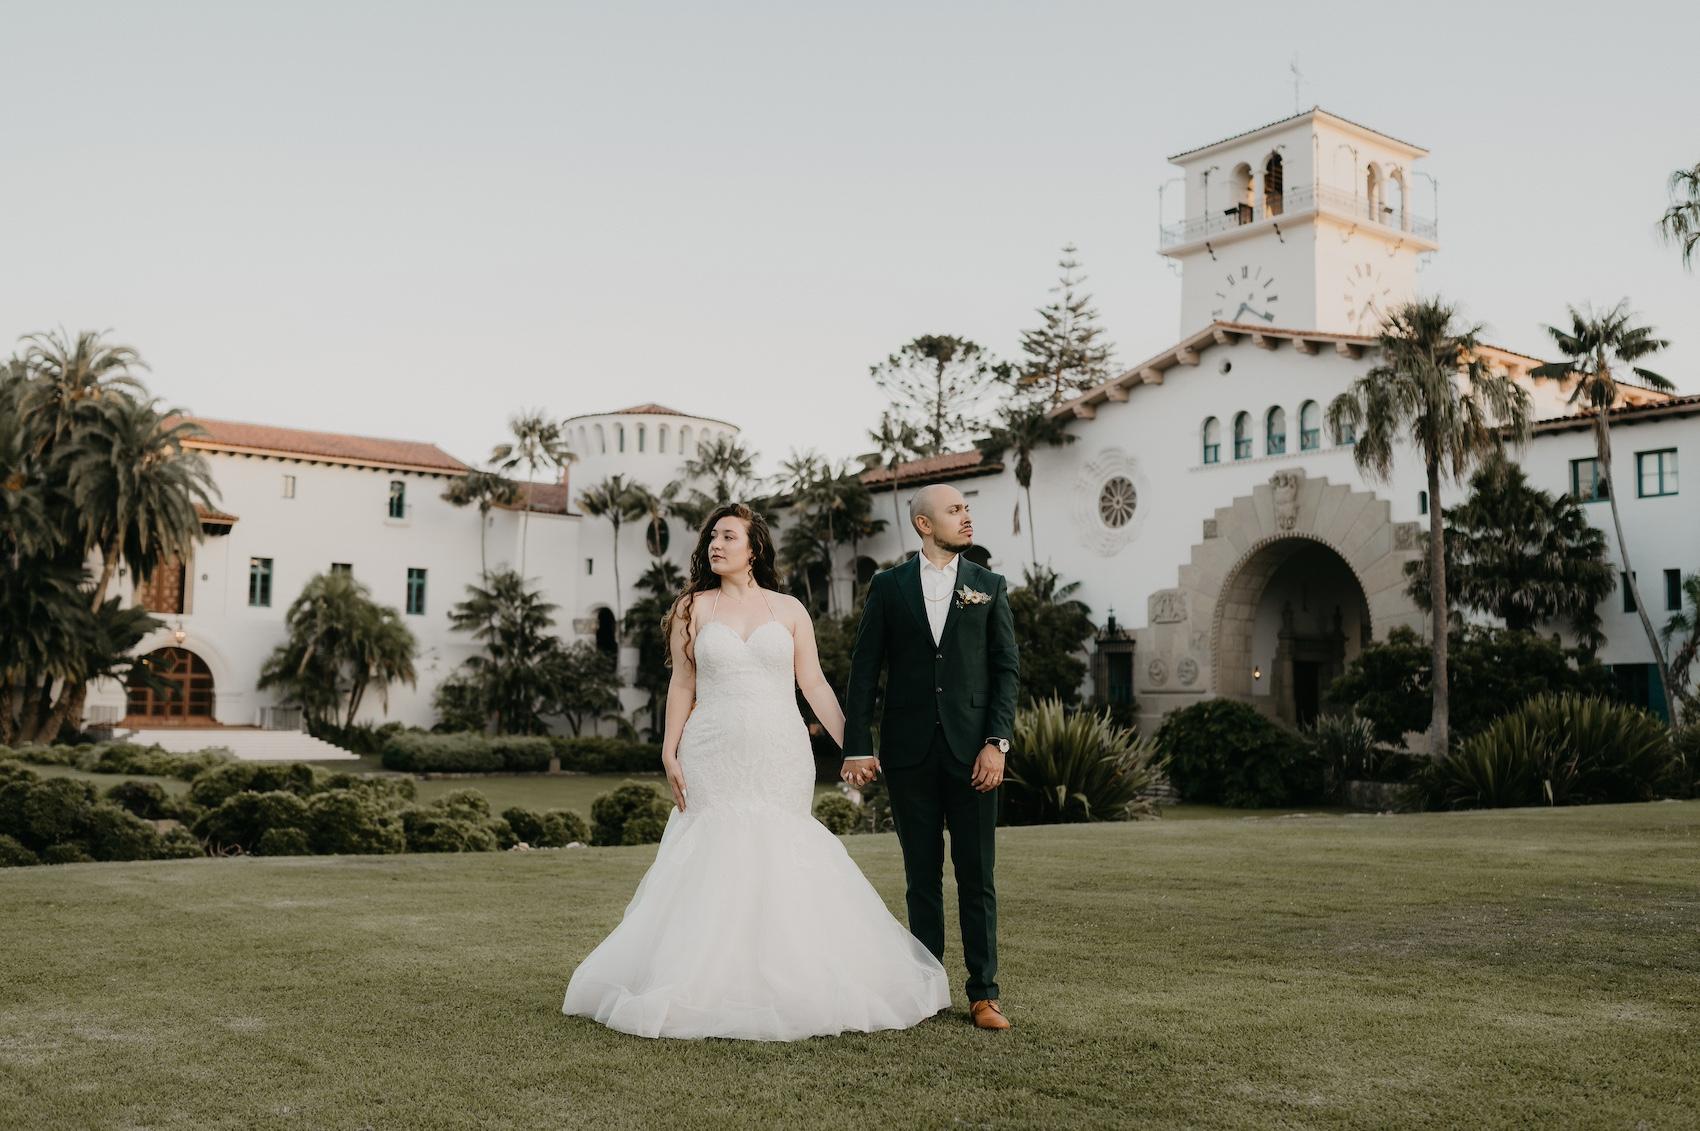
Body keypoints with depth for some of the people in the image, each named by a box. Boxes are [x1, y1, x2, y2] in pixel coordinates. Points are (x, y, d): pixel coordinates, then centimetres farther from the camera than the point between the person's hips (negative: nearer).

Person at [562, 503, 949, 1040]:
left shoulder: (789, 610, 8)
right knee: (715, 864, -3)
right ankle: (713, 990, 6)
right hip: (714, 759, 0)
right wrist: (670, 753, 0)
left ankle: (791, 988, 10)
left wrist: (853, 747, 1)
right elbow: (682, 685, 7)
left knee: (781, 865, -1)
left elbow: (814, 685, 7)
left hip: (781, 758, 0)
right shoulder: (693, 608, 8)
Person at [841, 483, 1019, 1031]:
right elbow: (864, 671, 3)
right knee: (922, 877, 8)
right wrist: (857, 748, -5)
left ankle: (983, 993, 9)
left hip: (972, 752, 0)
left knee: (977, 877, 2)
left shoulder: (990, 586, 8)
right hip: (909, 753, 0)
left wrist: (996, 743, -7)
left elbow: (1007, 670, 4)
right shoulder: (888, 587, 6)